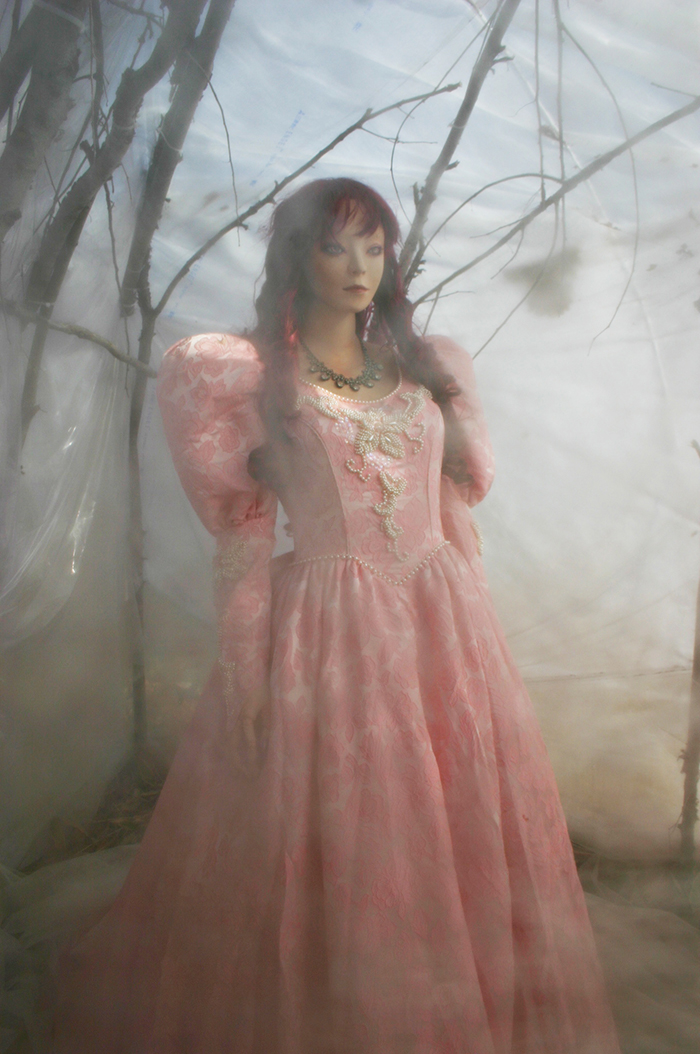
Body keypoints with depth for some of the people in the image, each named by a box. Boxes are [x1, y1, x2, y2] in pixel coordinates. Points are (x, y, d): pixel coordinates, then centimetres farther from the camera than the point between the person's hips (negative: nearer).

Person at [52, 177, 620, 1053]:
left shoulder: (431, 366, 12)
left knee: (454, 839, 10)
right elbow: (244, 539, -3)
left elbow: (457, 515, 13)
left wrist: (475, 634, 9)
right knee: (330, 854, 4)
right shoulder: (246, 376, 1)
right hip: (323, 630, -3)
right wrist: (247, 670, -9)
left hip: (442, 624, 4)